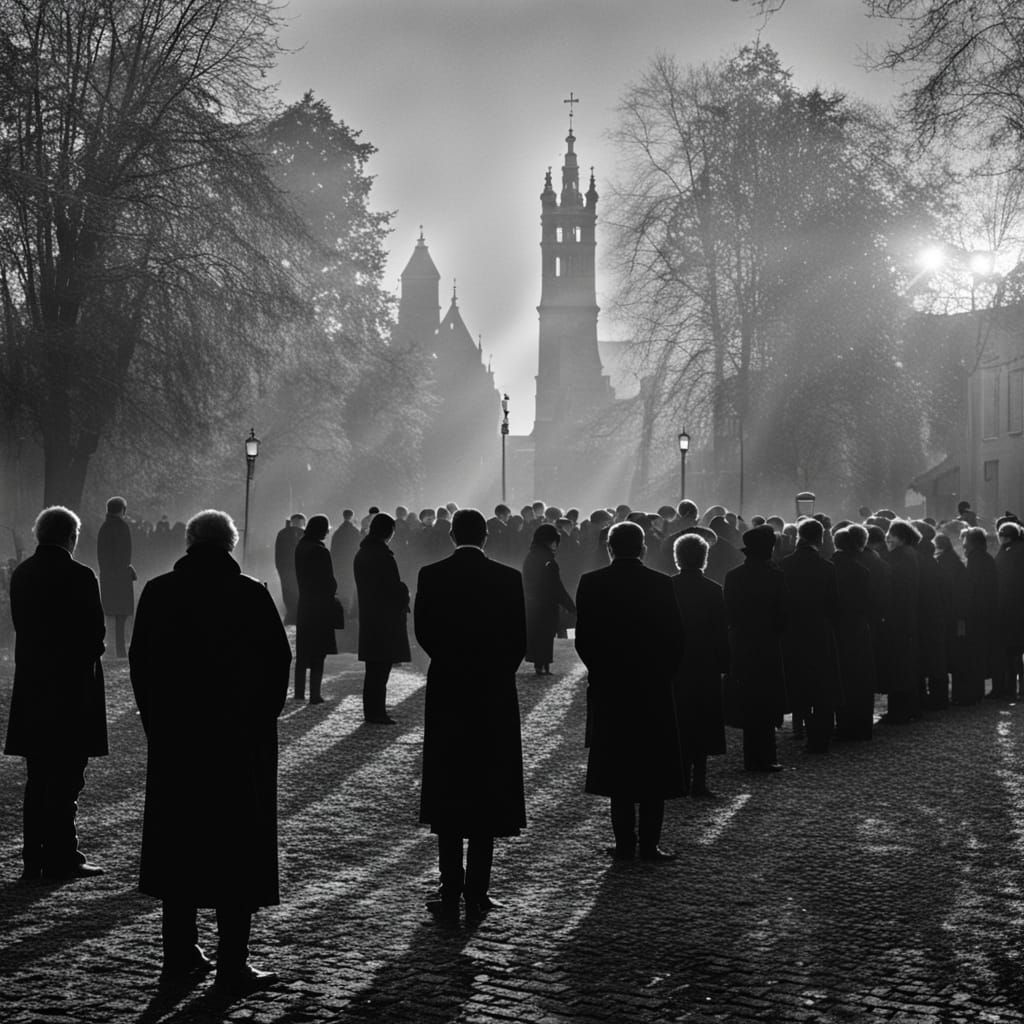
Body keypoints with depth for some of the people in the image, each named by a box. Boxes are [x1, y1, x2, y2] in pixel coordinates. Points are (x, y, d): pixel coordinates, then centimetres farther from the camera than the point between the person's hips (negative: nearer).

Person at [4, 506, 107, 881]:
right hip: (72, 686, -6)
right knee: (66, 778, -1)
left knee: (38, 779, 13)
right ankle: (60, 859, 1)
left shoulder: (21, 574, 6)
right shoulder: (79, 577, -14)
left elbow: (22, 626, 9)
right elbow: (96, 633, -11)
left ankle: (34, 858, 16)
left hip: (32, 687, 7)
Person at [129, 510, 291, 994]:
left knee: (178, 841, 14)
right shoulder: (251, 595, -9)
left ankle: (180, 953, 20)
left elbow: (139, 662, 4)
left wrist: (155, 718, 12)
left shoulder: (157, 593, -1)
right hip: (240, 740, -3)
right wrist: (261, 715, 6)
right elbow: (278, 661, -7)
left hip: (173, 738, 3)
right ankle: (232, 966, 2)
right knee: (237, 848, 2)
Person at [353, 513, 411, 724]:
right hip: (386, 618, -8)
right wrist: (405, 596, 5)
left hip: (368, 617, 8)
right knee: (381, 669, -3)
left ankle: (371, 711, 20)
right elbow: (395, 588, -17)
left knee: (373, 669, 15)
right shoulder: (383, 556, -17)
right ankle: (377, 713, 0)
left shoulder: (361, 555, 10)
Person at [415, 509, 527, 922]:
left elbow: (423, 632, -3)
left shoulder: (431, 576, -4)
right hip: (495, 697, 0)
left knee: (448, 797, 7)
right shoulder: (508, 578, -4)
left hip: (446, 692, 0)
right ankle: (477, 894, 5)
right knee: (487, 796, 6)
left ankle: (451, 893, 4)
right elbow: (519, 639, -2)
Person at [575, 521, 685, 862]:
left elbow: (583, 640, -4)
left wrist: (601, 672, 10)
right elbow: (675, 640, -3)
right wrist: (661, 675, 10)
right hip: (654, 690, 0)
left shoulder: (591, 583, -4)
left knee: (618, 767, 7)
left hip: (609, 689, 1)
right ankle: (649, 843, 4)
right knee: (654, 767, 6)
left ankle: (625, 843, 7)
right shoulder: (661, 584, -4)